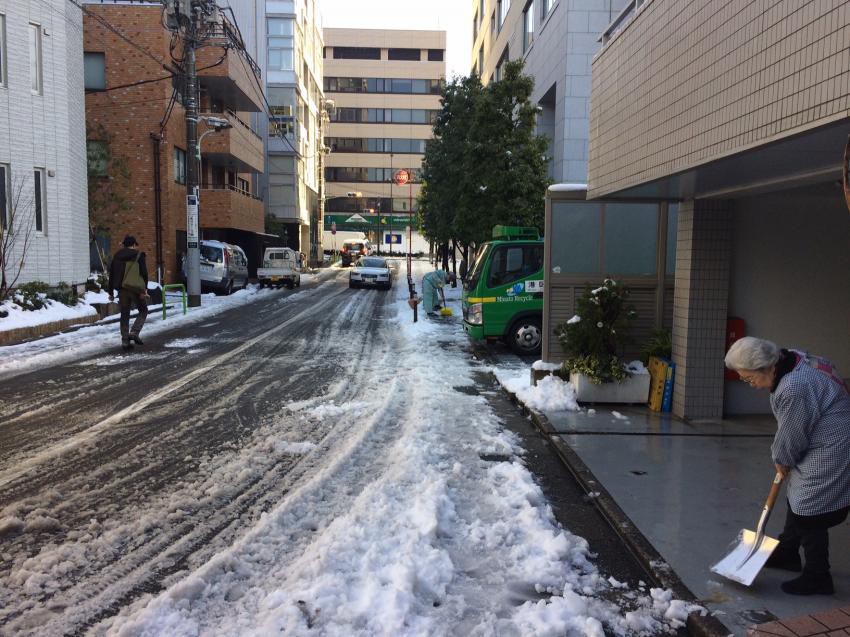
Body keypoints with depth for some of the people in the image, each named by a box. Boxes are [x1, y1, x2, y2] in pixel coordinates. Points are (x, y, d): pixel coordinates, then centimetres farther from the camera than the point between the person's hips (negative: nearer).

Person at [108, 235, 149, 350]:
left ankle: (125, 340, 8)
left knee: (124, 314, 10)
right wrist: (144, 289, -13)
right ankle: (134, 332, -7)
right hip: (136, 289, -4)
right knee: (143, 310, 12)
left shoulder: (117, 256, 11)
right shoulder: (139, 255, -2)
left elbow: (111, 274, 12)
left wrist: (111, 292, 16)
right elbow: (144, 273, -12)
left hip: (122, 289, 4)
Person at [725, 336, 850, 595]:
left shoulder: (794, 389, -33)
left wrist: (782, 460, 2)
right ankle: (787, 553, 39)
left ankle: (817, 578, 15)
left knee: (810, 514, 0)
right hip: (815, 447, 10)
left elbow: (790, 437, -18)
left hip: (828, 454, -10)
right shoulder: (792, 359, -3)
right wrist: (783, 458, 13)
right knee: (797, 501, 22)